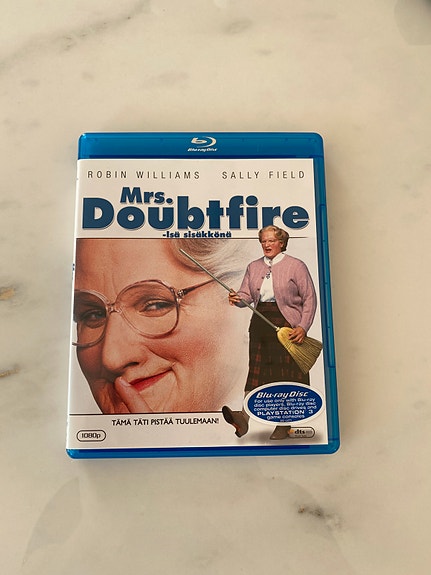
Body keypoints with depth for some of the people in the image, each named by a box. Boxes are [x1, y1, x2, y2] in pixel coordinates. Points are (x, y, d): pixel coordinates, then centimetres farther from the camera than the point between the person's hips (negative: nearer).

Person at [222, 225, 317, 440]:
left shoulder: (296, 266, 2)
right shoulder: (253, 267, 15)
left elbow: (310, 298, -1)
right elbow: (247, 294, 9)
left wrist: (303, 326, -11)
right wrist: (238, 298, -15)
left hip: (287, 325, -4)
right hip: (260, 323, 4)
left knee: (287, 372, 0)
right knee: (256, 369, -1)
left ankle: (284, 424, 11)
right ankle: (243, 418, -9)